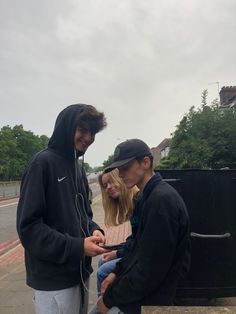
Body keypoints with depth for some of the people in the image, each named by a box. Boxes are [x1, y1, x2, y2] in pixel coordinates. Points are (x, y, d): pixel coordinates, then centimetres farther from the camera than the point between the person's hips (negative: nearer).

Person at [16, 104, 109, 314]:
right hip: (54, 280, -8)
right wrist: (77, 246, -21)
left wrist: (94, 230, -6)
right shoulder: (43, 163, -16)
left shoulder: (77, 168, 9)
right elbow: (28, 226, -20)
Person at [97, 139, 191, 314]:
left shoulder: (161, 200, -25)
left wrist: (110, 298, -14)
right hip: (138, 291, 8)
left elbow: (151, 270, -25)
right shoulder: (151, 196, 5)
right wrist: (118, 272, 5)